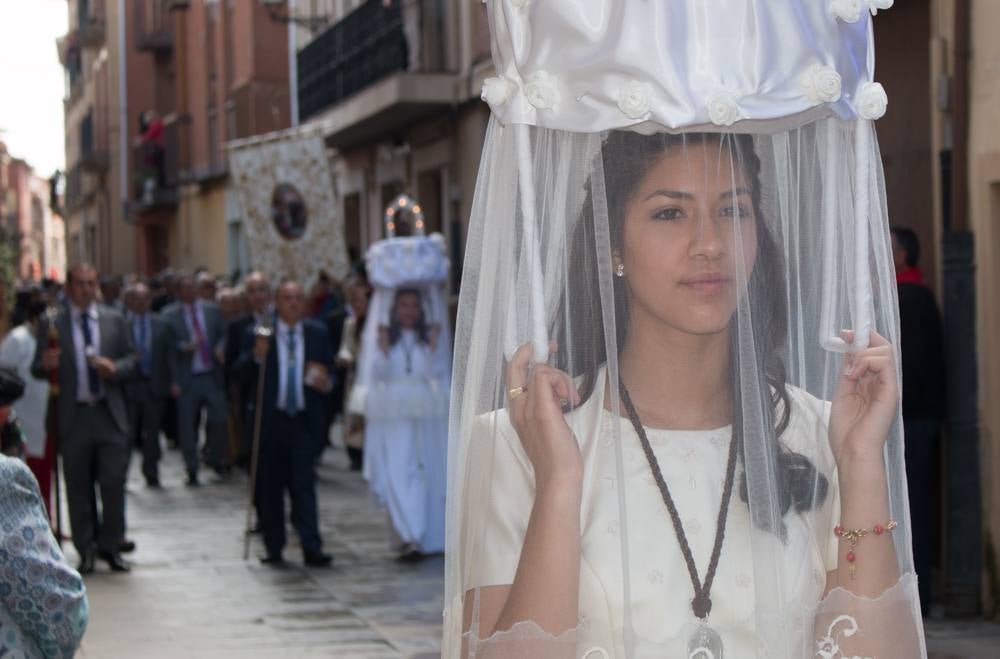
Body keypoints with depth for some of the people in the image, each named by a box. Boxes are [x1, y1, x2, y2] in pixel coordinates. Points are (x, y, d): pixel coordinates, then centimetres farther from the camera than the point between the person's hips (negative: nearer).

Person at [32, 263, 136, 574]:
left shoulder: (114, 320, 8)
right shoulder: (52, 325, 3)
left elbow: (131, 361, 10)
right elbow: (37, 369, 4)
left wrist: (114, 368, -11)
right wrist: (46, 364, -19)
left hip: (110, 414, 1)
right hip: (73, 416, -1)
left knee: (114, 483, -1)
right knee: (78, 488, 5)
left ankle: (110, 547, 12)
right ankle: (86, 551, 14)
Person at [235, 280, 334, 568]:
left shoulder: (318, 333, 9)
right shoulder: (257, 335, 1)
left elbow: (327, 368, 17)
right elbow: (242, 374, -5)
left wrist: (326, 381, -5)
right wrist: (256, 357, -23)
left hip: (305, 420, 0)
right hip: (270, 420, 0)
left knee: (304, 484, -6)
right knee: (270, 485, 7)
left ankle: (311, 547, -9)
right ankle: (273, 546, 17)